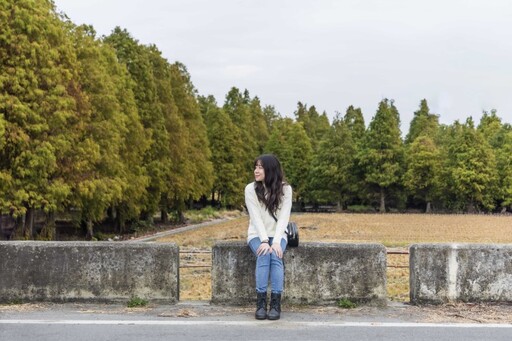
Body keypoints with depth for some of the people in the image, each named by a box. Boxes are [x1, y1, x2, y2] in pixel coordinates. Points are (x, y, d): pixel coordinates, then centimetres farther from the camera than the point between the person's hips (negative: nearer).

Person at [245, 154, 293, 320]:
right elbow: (256, 217, -12)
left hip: (277, 234, 0)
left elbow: (284, 217, -11)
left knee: (275, 256, -30)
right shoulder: (251, 189, -4)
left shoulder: (285, 189, -3)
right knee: (263, 255, -31)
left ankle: (276, 303, -31)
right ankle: (261, 302, -32)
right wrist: (264, 241, -24)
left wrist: (276, 242, -23)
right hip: (257, 234, 0)